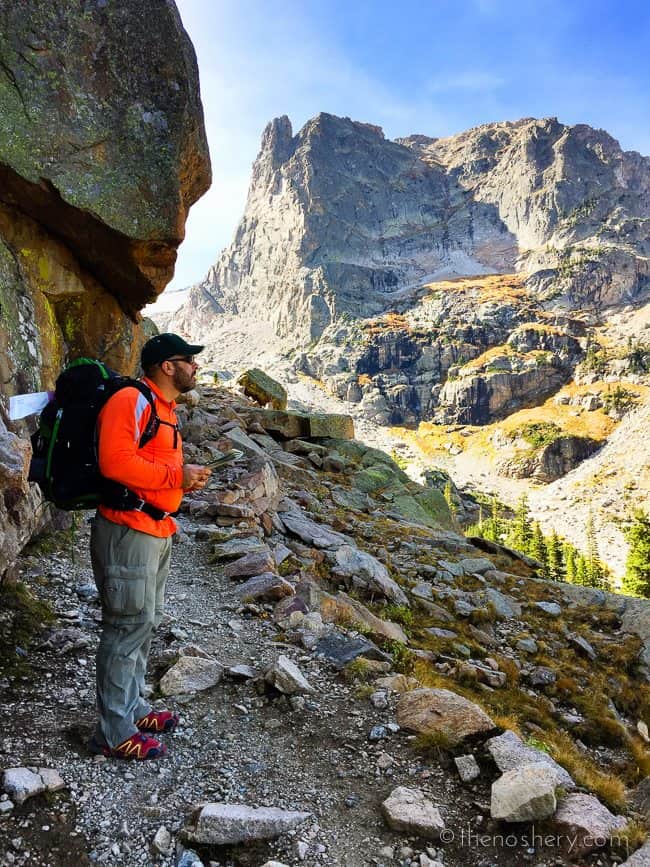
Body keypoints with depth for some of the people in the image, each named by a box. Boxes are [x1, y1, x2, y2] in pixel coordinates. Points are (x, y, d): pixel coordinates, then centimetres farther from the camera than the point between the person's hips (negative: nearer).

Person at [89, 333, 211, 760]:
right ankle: (115, 732, 9)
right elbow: (115, 461, -25)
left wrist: (187, 480, 8)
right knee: (129, 626, -3)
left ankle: (134, 708, 32)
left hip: (157, 531, 10)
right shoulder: (130, 400, -13)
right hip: (128, 530, -10)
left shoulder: (164, 408, 17)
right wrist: (177, 475, -18)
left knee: (145, 623, 17)